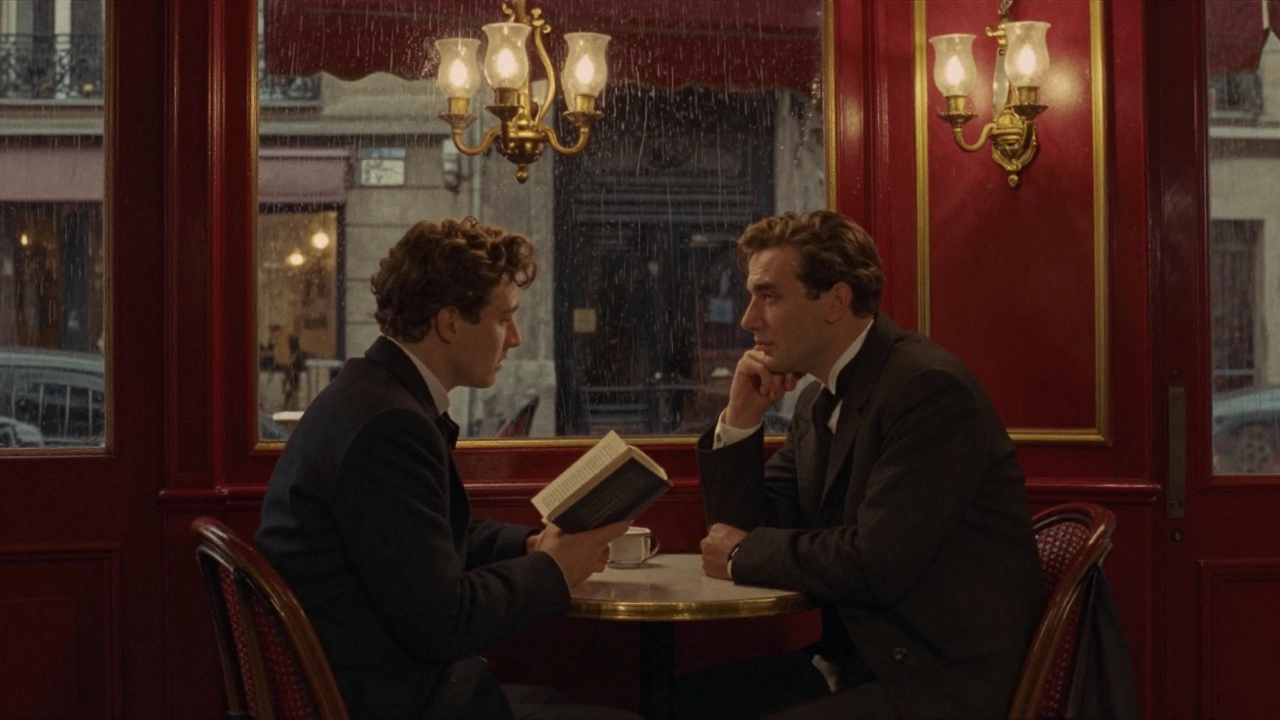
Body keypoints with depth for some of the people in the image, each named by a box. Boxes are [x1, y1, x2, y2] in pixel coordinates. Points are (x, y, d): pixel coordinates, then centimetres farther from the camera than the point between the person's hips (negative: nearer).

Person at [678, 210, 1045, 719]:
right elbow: (740, 532, 13)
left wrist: (746, 553, -9)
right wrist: (740, 420, -1)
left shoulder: (928, 387, -17)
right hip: (855, 660, 8)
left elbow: (876, 563, -24)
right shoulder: (819, 399, 11)